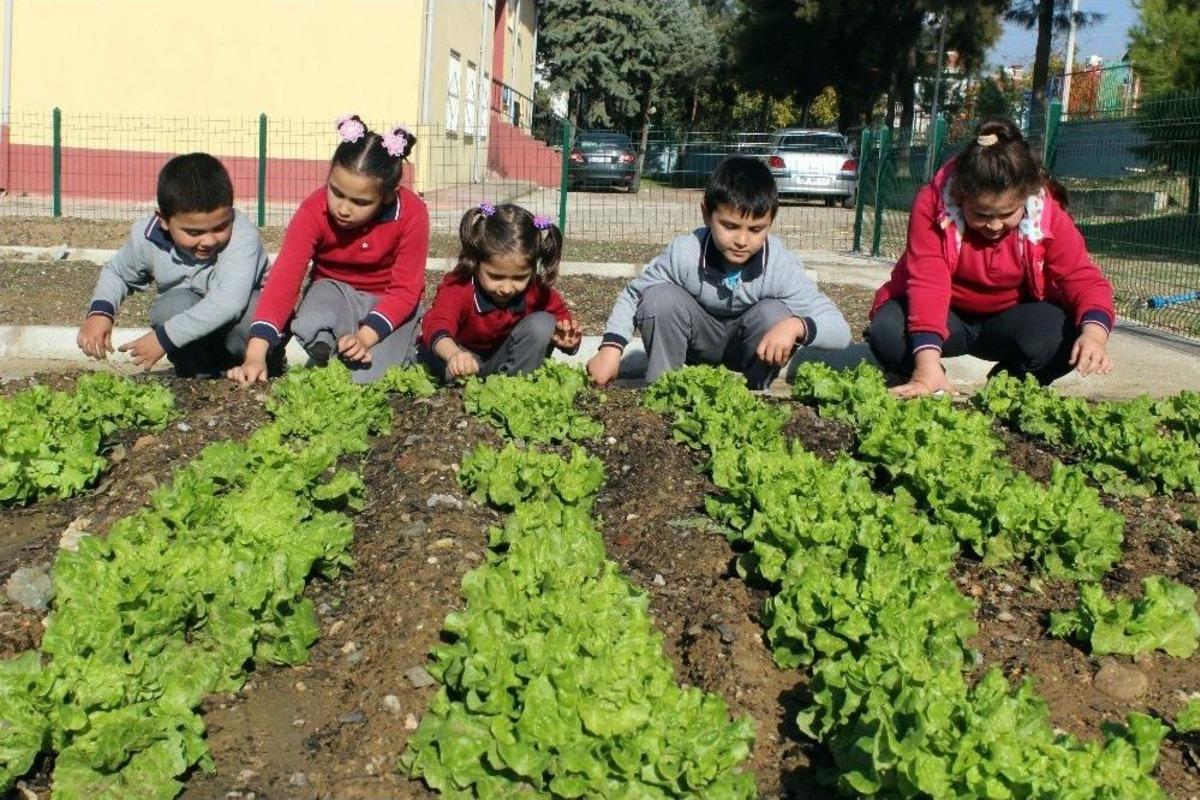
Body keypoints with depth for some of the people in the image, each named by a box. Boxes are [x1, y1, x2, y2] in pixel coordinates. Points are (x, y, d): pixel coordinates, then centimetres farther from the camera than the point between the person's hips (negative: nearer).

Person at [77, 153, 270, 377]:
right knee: (172, 304, -29)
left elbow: (229, 301, -43)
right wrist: (99, 311, -12)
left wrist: (164, 337, -39)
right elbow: (116, 272, 9)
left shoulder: (242, 236, -30)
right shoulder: (147, 237, -14)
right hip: (193, 346, 3)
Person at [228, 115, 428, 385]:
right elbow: (284, 277, -31)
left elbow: (405, 290, -19)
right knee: (311, 329, -35)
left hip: (389, 301, 0)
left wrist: (365, 337, -34)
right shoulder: (314, 210, -23)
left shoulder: (412, 214, -26)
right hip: (334, 289, 0)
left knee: (366, 379, -21)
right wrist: (255, 356, -43)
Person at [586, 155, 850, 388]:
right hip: (696, 343, 0)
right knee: (660, 299, -27)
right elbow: (632, 294, -12)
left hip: (749, 352, 0)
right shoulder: (683, 253, -28)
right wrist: (611, 347, -28)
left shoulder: (781, 266, -29)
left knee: (776, 313, -30)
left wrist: (797, 326, -50)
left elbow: (839, 330, -28)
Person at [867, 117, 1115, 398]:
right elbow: (927, 283, -32)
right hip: (948, 315, -1)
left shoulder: (1050, 218, -17)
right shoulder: (931, 206, -24)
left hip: (1010, 318, 1)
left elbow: (1082, 278, -20)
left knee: (1063, 336, -32)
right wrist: (928, 364, -45)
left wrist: (1094, 331, -45)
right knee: (886, 333, -34)